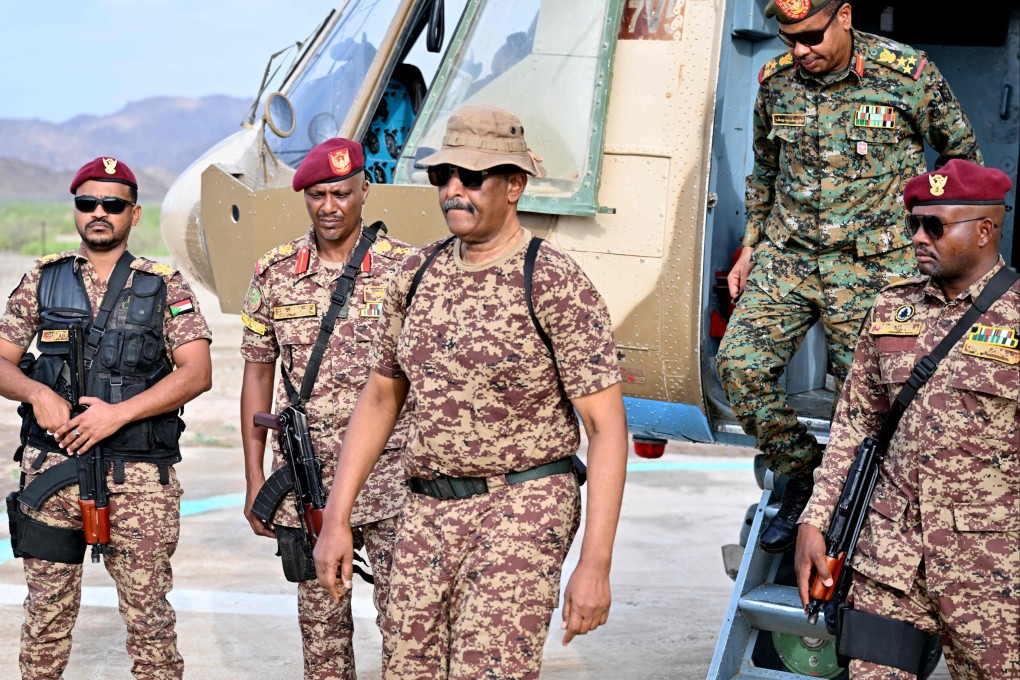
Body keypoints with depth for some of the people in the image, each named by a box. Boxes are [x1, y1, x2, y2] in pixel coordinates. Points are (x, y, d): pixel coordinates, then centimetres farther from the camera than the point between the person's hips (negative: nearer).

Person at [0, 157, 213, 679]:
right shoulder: (42, 280, 10)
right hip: (51, 468, 2)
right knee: (47, 613, 6)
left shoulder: (166, 288, 4)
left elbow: (197, 373, -5)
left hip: (140, 478, -2)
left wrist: (118, 413, -14)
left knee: (148, 614, 1)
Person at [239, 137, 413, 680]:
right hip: (306, 481, 2)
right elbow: (258, 373, 9)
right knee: (320, 624, 9)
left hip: (392, 476, -2)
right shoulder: (274, 273, 5)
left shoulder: (405, 267, -1)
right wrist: (254, 478, 6)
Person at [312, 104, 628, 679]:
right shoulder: (418, 274, 8)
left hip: (522, 507, -6)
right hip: (427, 511, 6)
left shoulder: (555, 283, -10)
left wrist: (595, 564, -18)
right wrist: (336, 519, 10)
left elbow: (607, 425, -12)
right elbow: (380, 398, 17)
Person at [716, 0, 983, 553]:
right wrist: (751, 247, 16)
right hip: (788, 254, 4)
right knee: (740, 364, -9)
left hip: (873, 263, -4)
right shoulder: (776, 82, 3)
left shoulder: (908, 74, -8)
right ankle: (801, 476, 10)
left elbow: (960, 152, 6)